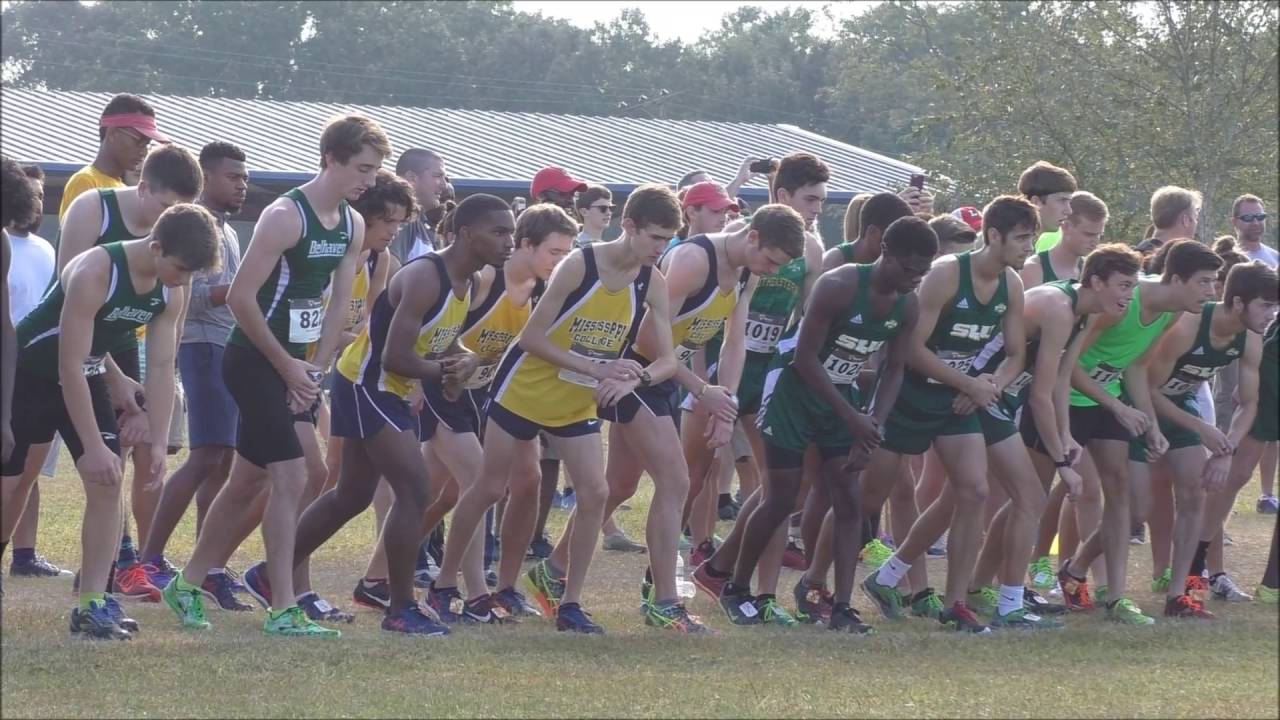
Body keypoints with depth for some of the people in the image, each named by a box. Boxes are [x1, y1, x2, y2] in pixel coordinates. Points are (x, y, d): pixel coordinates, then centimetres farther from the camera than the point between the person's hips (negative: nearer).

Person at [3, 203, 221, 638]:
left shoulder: (172, 293, -9)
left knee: (107, 483, -3)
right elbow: (70, 365, -30)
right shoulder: (94, 273, -32)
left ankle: (91, 605, 1)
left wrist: (158, 443, -7)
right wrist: (93, 447, -30)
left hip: (86, 376, 7)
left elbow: (162, 368, -1)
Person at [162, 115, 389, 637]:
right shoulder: (286, 217, -18)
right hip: (255, 360, -8)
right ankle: (282, 610, -11)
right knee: (292, 479, -13)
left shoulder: (352, 226, 7)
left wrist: (313, 370, -1)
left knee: (249, 482, 14)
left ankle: (187, 585, 28)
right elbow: (241, 297, -20)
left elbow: (339, 304, 11)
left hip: (295, 364, 8)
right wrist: (287, 366, -16)